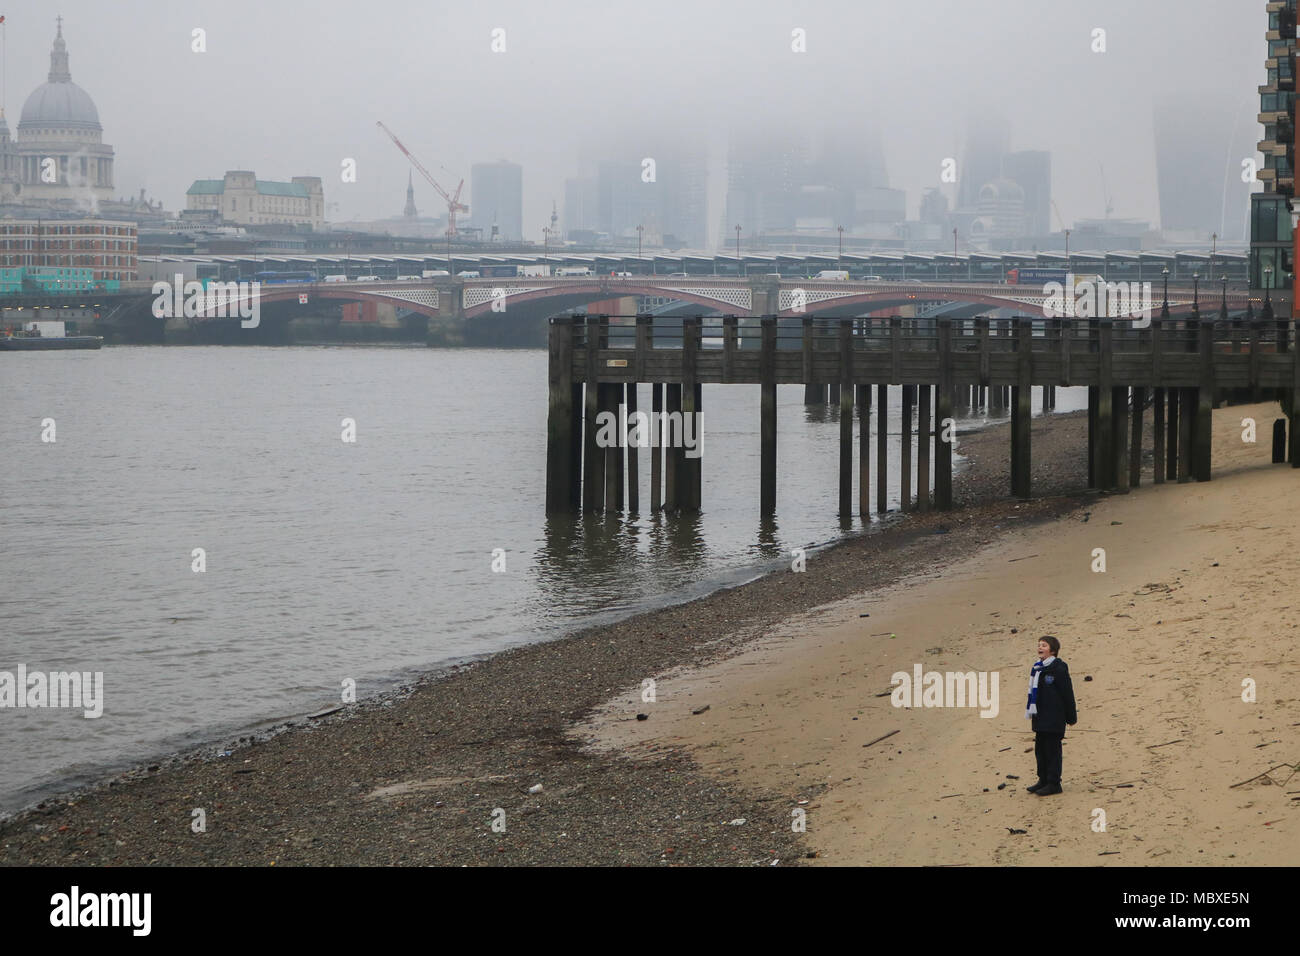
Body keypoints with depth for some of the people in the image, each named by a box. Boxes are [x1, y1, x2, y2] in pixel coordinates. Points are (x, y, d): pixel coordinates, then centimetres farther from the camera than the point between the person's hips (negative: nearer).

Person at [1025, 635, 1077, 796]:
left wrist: (1071, 716, -8)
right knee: (1040, 749, 12)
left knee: (1052, 749, -4)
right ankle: (1043, 780, 22)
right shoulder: (1038, 668, 12)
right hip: (1040, 718, 8)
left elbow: (1067, 693, -10)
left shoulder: (1059, 668, -12)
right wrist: (1030, 711, 20)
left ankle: (1054, 783, 1)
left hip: (1054, 718, -8)